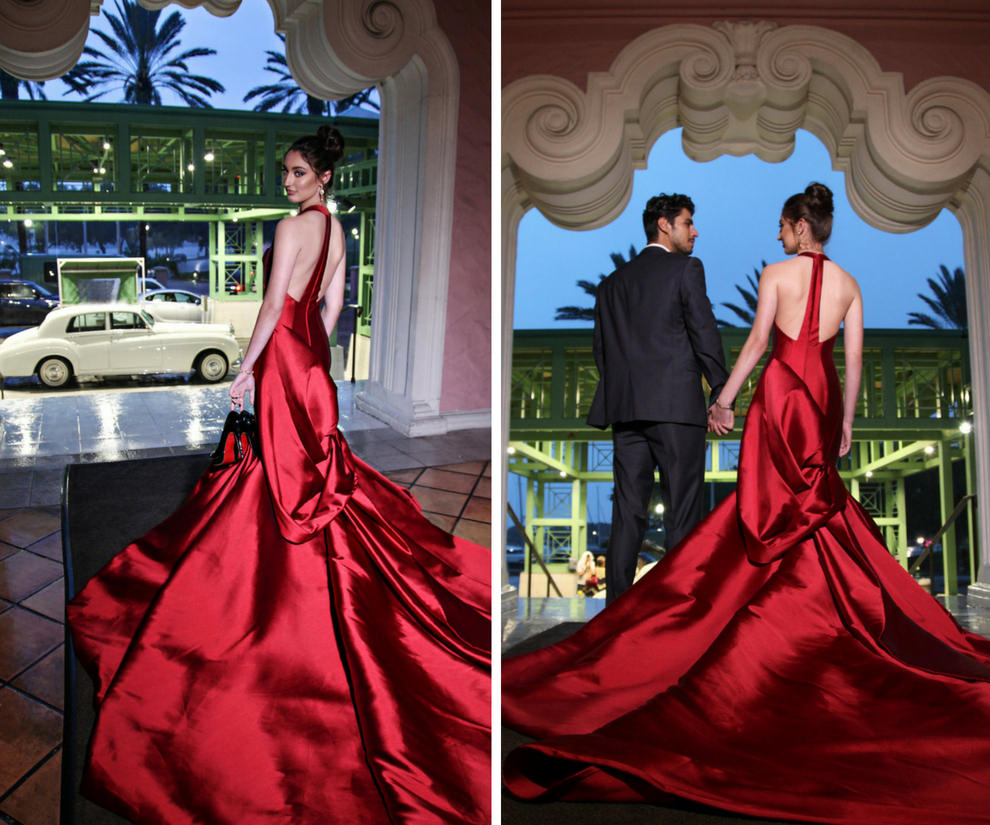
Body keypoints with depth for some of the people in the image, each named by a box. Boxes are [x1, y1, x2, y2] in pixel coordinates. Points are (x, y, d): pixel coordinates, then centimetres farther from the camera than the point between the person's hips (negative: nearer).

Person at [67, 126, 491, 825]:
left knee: (287, 463, 1)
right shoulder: (336, 228, 8)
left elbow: (275, 304, -19)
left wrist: (246, 370, -14)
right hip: (312, 352, 8)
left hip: (284, 351, -8)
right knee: (314, 453, 15)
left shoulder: (293, 226, -17)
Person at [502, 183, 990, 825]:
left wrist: (725, 397, -2)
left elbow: (758, 341, -8)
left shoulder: (777, 272, -4)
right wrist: (846, 421, 13)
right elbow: (855, 358, 6)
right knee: (820, 496, 13)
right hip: (825, 394, 4)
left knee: (775, 500, 4)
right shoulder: (849, 283, 8)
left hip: (783, 389, -4)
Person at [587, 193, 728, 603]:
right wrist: (722, 394, -1)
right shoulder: (686, 269, 1)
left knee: (627, 510, 6)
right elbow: (705, 335, -5)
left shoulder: (612, 282, 17)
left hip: (624, 410, 5)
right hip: (676, 405, -5)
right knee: (682, 510, -2)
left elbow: (602, 349, 15)